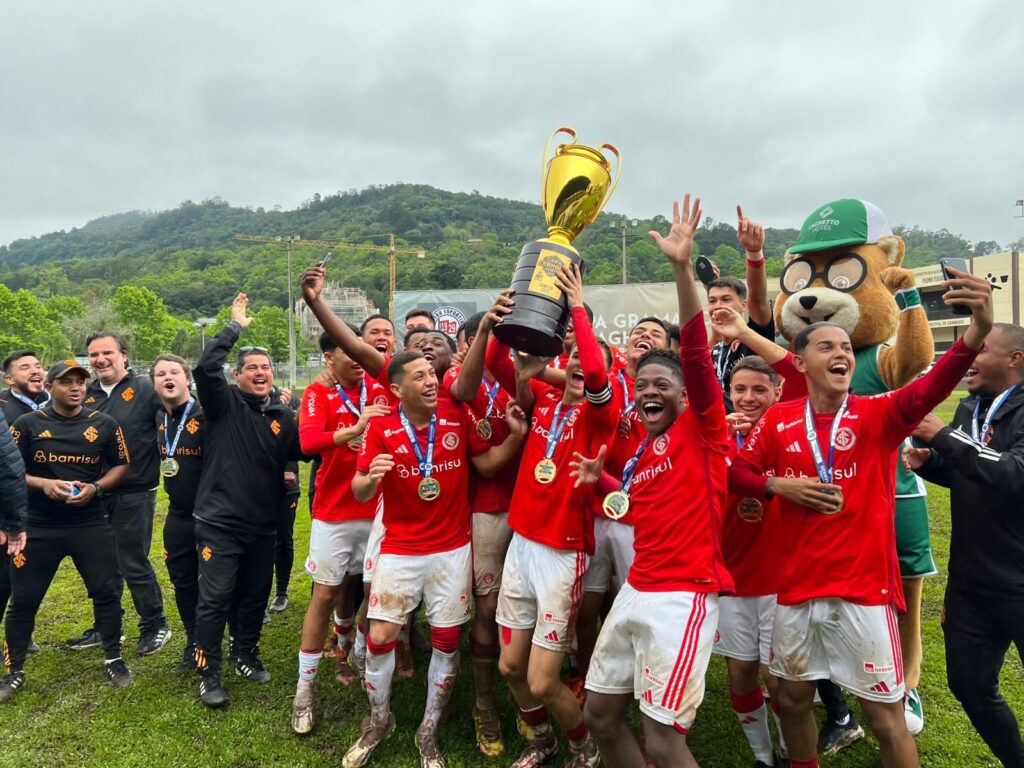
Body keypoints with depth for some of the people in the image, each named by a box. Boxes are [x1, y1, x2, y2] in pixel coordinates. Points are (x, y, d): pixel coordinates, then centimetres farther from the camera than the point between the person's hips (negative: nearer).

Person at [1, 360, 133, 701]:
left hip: (91, 525, 1)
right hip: (38, 527, 0)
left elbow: (121, 465, 6)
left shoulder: (104, 425, 0)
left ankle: (114, 660, 22)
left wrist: (95, 487, -11)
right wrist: (43, 484, -17)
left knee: (106, 592, 5)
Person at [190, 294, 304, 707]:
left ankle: (246, 655, 36)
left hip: (263, 524, 5)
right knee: (215, 599, -1)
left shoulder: (283, 416, 7)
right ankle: (208, 673, 13)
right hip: (219, 522, -4)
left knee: (256, 596, 17)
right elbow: (205, 367, -21)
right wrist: (235, 326, -15)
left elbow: (300, 452, 0)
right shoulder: (224, 403, -5)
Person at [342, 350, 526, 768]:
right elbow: (360, 494, -11)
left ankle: (429, 732, 29)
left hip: (452, 549, 1)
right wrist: (370, 477, -34)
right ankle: (378, 721, 30)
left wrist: (515, 436, -15)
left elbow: (486, 464, 2)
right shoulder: (382, 427, -10)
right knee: (380, 637, 2)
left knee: (447, 641, 7)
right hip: (399, 550, -1)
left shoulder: (457, 415, -6)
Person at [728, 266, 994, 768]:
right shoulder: (778, 421, -1)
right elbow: (735, 471, 8)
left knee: (885, 715, 9)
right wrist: (779, 485, -12)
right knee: (791, 699, 19)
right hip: (796, 587, 3)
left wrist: (977, 331, -44)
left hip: (864, 588, -3)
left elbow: (930, 389, -27)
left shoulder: (878, 415, -7)